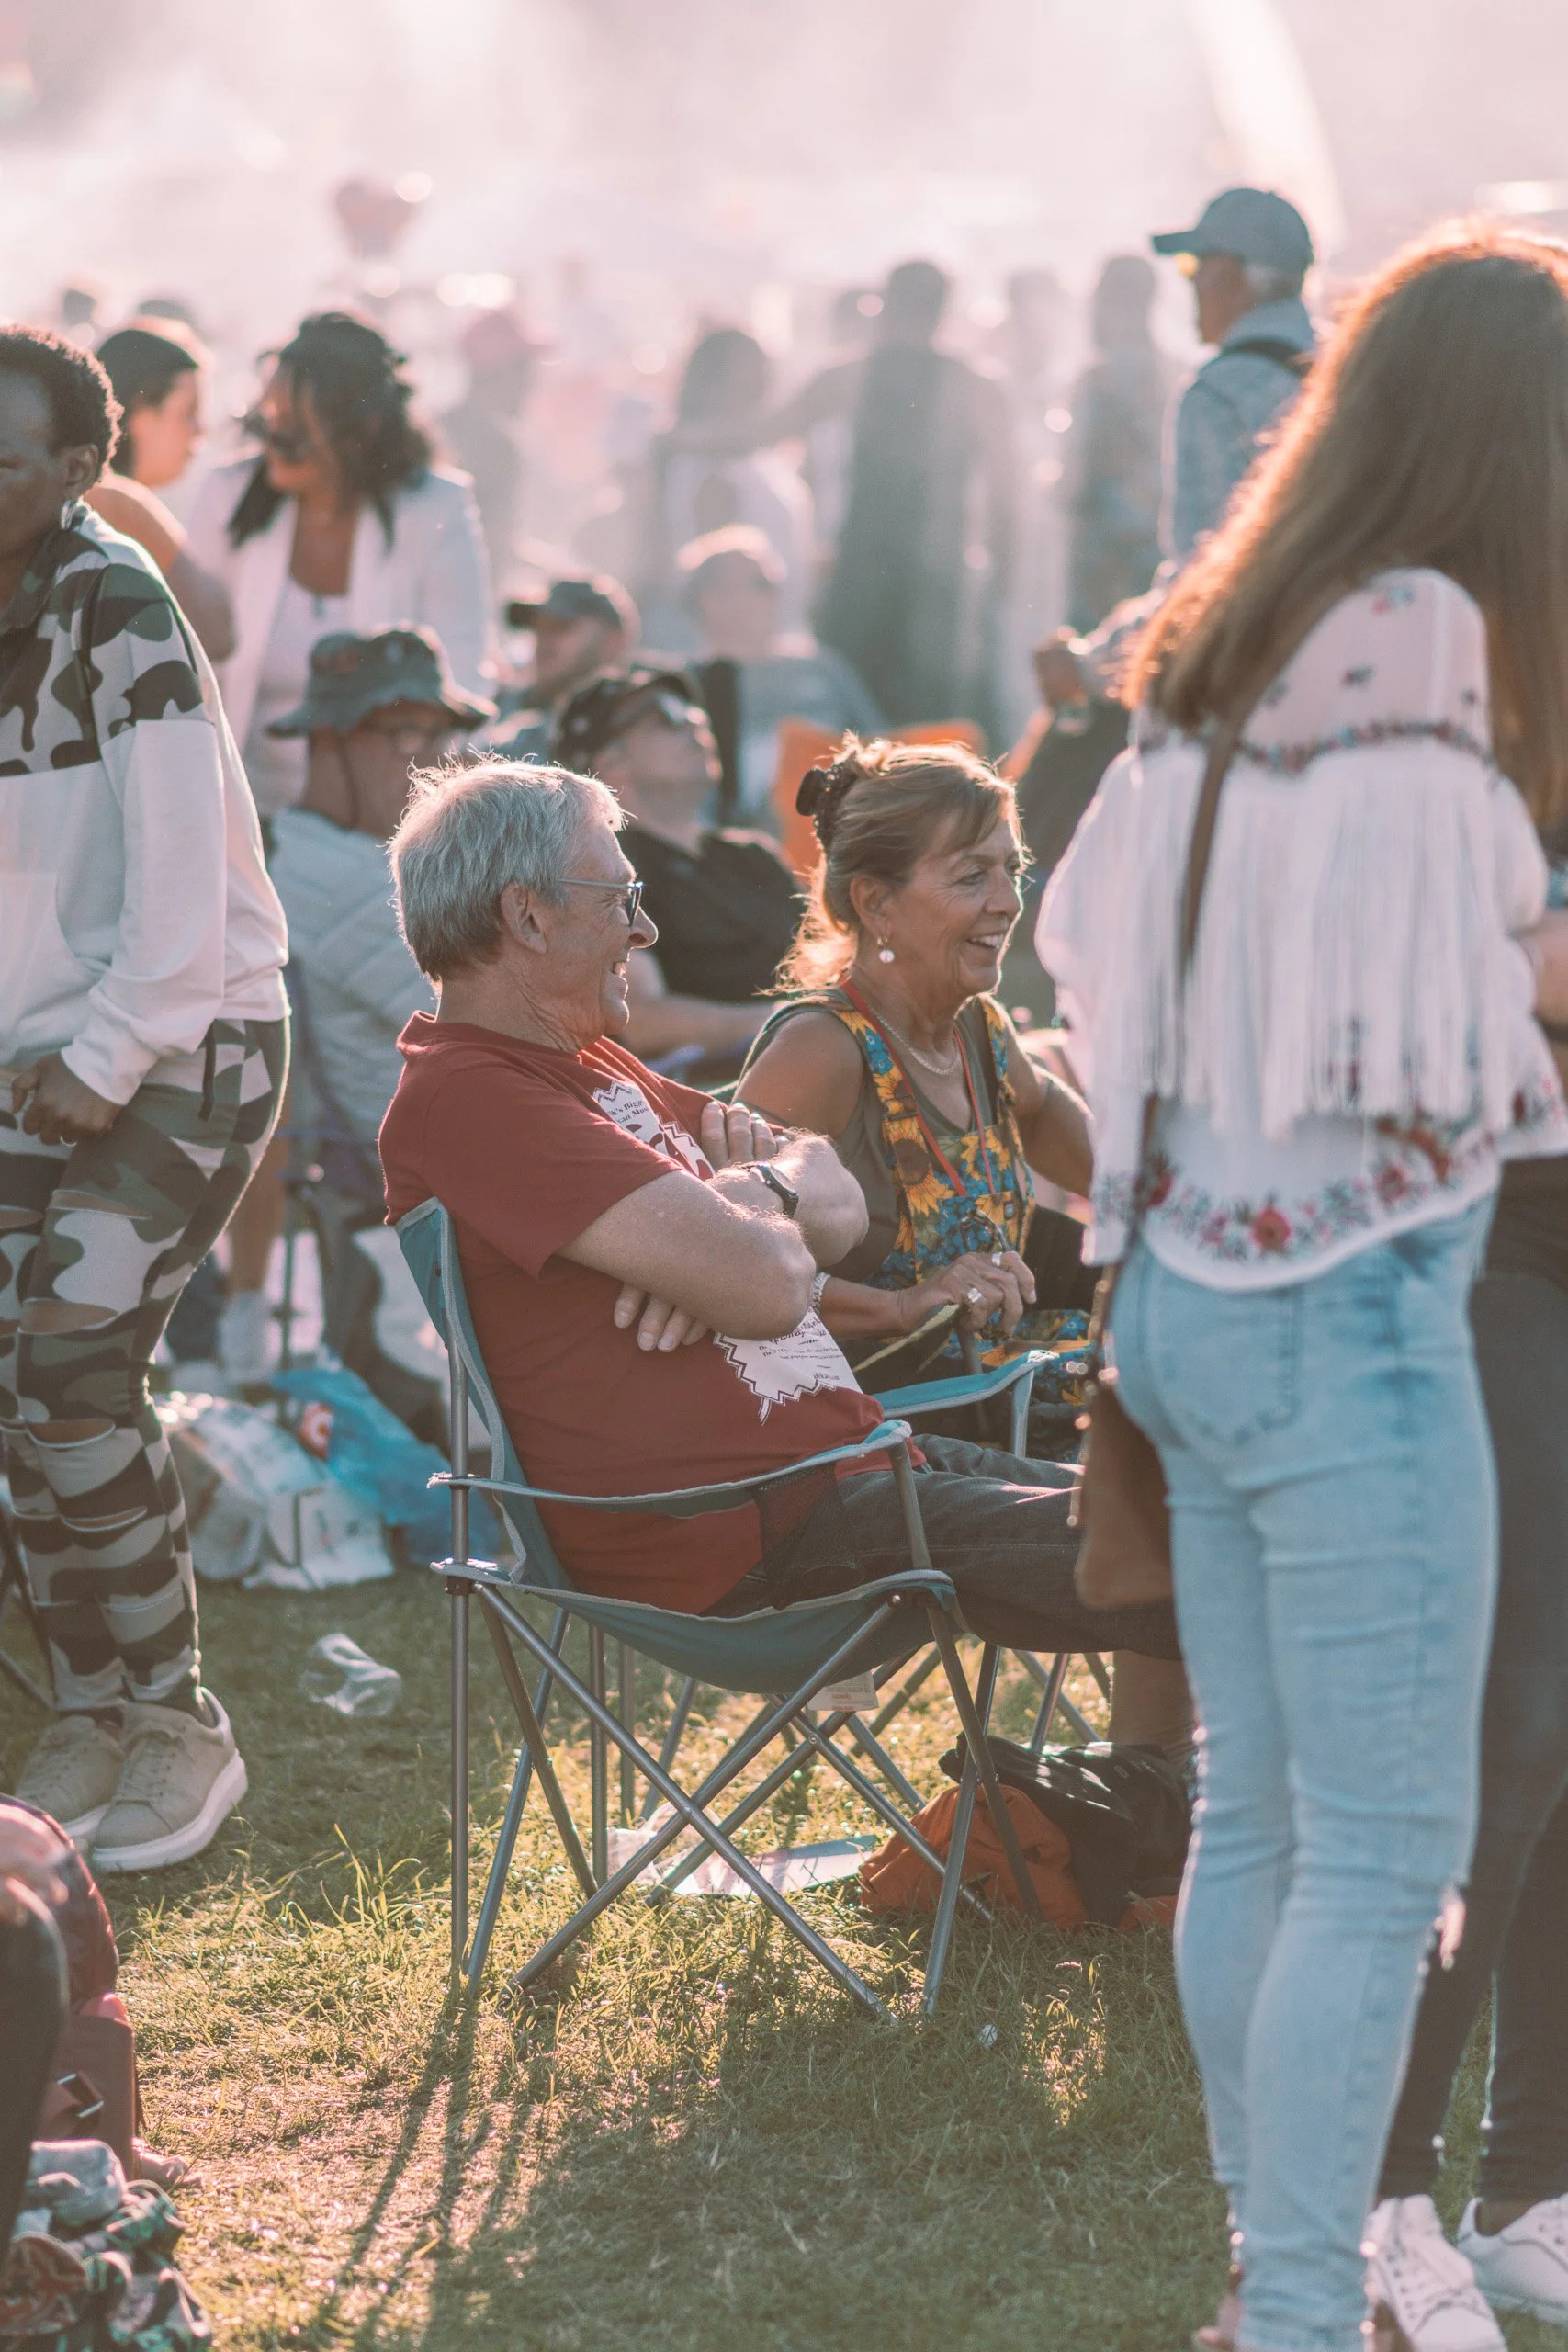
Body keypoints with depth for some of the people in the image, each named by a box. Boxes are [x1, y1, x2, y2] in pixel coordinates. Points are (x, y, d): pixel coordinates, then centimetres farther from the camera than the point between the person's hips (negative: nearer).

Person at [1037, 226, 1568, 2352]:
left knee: (1258, 1817, 15)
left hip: (1192, 1283, 9)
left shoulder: (1219, 654, 7)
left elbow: (1088, 939, 16)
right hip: (1350, 1311, -9)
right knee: (1387, 1850, -2)